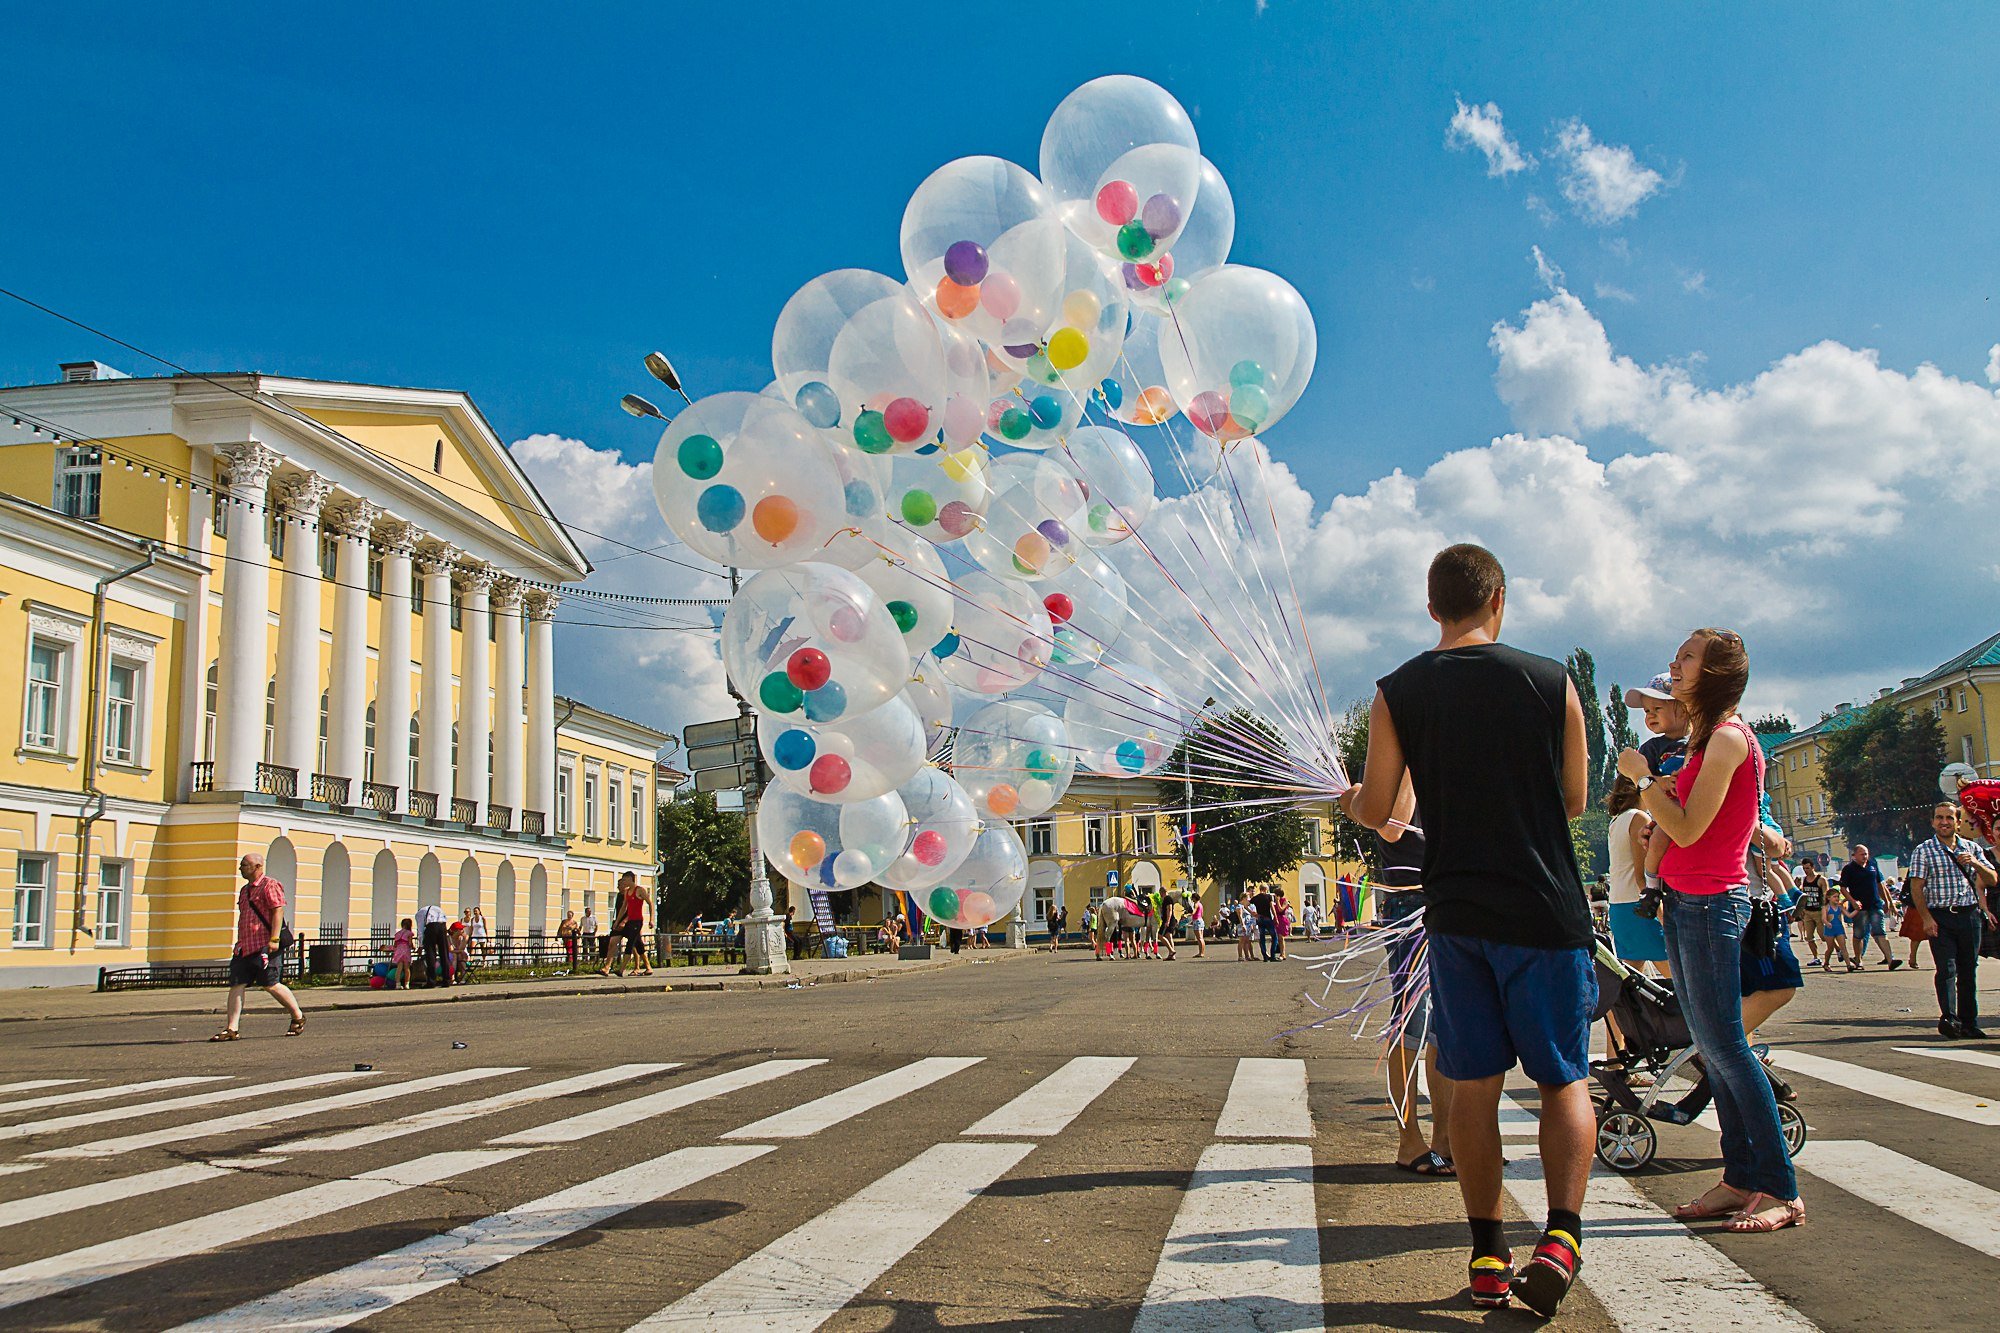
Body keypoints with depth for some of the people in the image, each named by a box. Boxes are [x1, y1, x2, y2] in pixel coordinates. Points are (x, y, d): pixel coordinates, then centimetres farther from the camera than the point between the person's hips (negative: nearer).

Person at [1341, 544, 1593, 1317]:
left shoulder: (1396, 694, -2)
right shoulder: (1552, 683, -3)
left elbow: (1377, 812, -1)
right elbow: (1574, 799, 6)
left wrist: (1352, 799, 21)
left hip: (1456, 913, 1)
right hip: (1545, 911, -1)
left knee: (1473, 1084, 9)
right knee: (1565, 1078, 9)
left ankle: (1488, 1255, 13)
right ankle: (1562, 1232, -8)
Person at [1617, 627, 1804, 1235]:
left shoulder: (1729, 738, -14)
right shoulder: (1705, 738, 16)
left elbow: (1688, 828, -20)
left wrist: (1642, 776, -10)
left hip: (1710, 903, -10)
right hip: (1685, 900, 10)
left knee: (1723, 1045, -7)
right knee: (1711, 1047, 11)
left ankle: (1781, 1191, 0)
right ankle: (1740, 1178, 17)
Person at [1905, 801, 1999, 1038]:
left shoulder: (1971, 848, 12)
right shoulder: (1923, 850, 1)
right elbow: (1916, 887, -3)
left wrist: (1975, 863, -8)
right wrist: (1927, 918, -12)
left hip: (1969, 915, 4)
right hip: (1940, 916, -4)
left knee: (1969, 970, 7)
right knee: (1946, 968, -13)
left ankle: (1969, 1022, 14)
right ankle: (1948, 1017, -21)